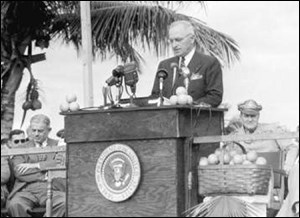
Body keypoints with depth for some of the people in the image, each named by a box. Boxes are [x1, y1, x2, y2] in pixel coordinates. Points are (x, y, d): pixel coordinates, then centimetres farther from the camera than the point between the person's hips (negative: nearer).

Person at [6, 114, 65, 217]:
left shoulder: (58, 146, 17)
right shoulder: (22, 149, 19)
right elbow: (18, 172, 1)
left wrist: (29, 166, -1)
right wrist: (44, 166, -4)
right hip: (27, 190, 0)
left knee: (65, 202, -33)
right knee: (14, 204, -33)